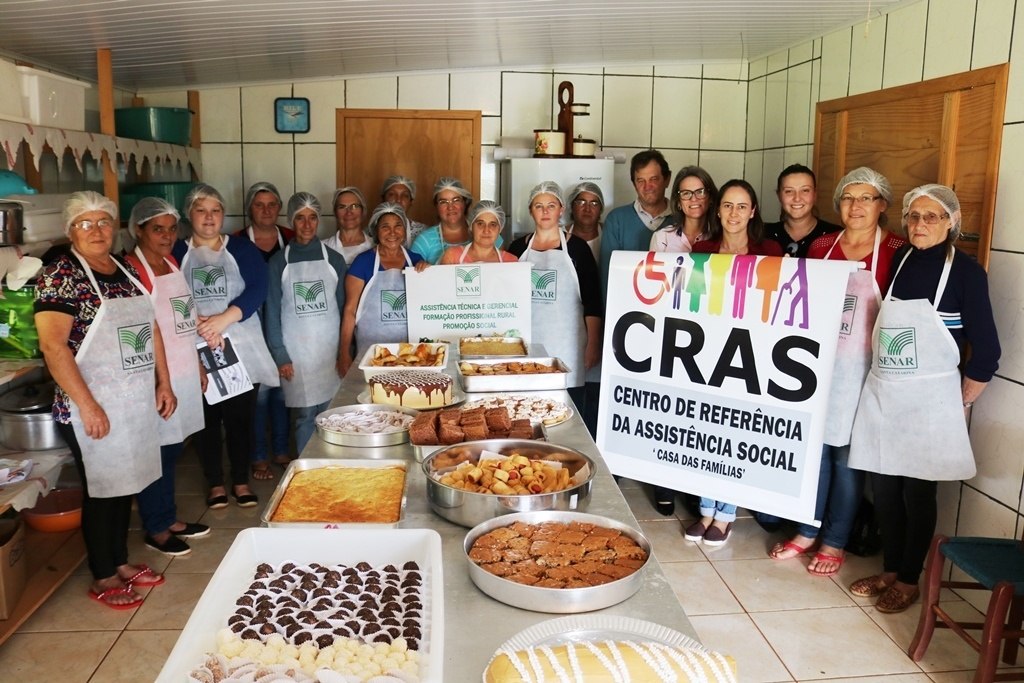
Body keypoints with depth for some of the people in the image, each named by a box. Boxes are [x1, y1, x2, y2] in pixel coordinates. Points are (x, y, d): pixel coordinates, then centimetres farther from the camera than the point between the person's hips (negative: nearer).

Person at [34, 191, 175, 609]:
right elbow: (53, 345, -18)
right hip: (94, 408, -6)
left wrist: (164, 383, 10)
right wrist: (87, 405, -21)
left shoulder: (127, 272, 9)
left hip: (137, 402, 7)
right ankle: (102, 578, 21)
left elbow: (150, 328, 15)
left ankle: (121, 562, 32)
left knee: (127, 483, 16)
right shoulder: (60, 276, -12)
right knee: (101, 489, 5)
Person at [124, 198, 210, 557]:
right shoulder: (131, 268, -14)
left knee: (172, 449, 17)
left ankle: (168, 517, 31)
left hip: (184, 374, 8)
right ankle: (156, 529, 17)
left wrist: (197, 363, 19)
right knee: (156, 453, 3)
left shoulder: (173, 264, 12)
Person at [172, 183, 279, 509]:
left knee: (240, 418, 4)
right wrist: (199, 325, -20)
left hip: (241, 349, 0)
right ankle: (215, 484, 21)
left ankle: (241, 482, 20)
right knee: (207, 419, 6)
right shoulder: (176, 253, 6)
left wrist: (223, 319, -19)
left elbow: (257, 289, -7)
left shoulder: (242, 249, 6)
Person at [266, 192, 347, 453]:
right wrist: (280, 356, -6)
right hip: (296, 351, -1)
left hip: (330, 349, 1)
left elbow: (342, 307, 7)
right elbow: (272, 312, 2)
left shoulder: (334, 259, 6)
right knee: (304, 417, 0)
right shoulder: (279, 262, 3)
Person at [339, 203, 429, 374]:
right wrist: (345, 354, -7)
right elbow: (350, 310, -3)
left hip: (410, 349, 3)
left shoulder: (415, 260, 6)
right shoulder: (363, 262, -4)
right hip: (371, 351, -3)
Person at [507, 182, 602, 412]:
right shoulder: (518, 247, 9)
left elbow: (592, 301, 0)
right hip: (526, 343, 2)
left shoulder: (576, 247, 2)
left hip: (566, 345, -2)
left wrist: (593, 344, -5)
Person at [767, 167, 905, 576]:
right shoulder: (821, 246, 7)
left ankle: (834, 542, 20)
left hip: (859, 369, -4)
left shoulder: (895, 252, -7)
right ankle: (807, 531, 26)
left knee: (847, 455, 5)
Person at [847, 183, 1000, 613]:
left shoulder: (966, 272, -8)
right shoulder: (899, 261, 6)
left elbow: (986, 352, -7)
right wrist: (882, 381, 10)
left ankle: (909, 579, 22)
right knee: (883, 487, 10)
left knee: (918, 492, 6)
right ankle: (889, 570, 27)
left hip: (928, 400, -4)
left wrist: (961, 403, 0)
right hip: (881, 395, 5)